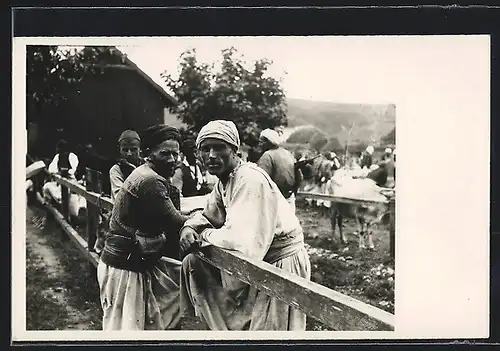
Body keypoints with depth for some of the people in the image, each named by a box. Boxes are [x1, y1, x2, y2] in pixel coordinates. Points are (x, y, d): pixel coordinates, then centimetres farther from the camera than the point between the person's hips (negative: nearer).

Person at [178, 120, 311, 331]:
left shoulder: (250, 180, -26)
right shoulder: (224, 180, 4)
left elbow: (241, 240, -34)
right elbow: (208, 215, 16)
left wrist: (205, 235, -16)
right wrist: (189, 228, -7)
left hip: (279, 265, -9)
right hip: (257, 263, 9)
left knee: (262, 332, 0)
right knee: (193, 262, 9)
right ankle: (223, 326, 21)